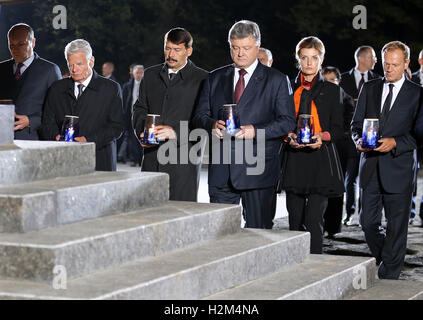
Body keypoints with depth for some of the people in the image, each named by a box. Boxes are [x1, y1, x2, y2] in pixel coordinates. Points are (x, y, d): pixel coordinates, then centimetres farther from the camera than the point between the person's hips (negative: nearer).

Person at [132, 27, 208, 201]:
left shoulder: (202, 79, 0)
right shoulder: (150, 75, 17)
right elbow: (140, 108, 19)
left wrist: (176, 132, -19)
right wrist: (142, 131, -2)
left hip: (184, 161, -4)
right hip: (152, 159, 4)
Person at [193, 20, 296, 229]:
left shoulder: (277, 80, 4)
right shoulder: (215, 78, 14)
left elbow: (287, 121, -2)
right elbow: (200, 115, 13)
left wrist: (255, 131, -17)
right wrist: (213, 125, -11)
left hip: (257, 169, -3)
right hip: (221, 171, 3)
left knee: (259, 233, 1)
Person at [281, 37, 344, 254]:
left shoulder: (331, 90, 9)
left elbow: (338, 128, 6)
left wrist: (322, 136, -14)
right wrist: (289, 136, -9)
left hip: (320, 159, -2)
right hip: (294, 160, 2)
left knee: (313, 220, -12)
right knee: (295, 220, 6)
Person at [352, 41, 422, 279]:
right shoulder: (370, 88, 11)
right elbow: (357, 123, 12)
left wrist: (394, 143, -19)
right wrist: (359, 140, -9)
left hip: (399, 167, -4)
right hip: (370, 167, 4)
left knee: (397, 225, 2)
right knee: (368, 222, 8)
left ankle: (389, 274, 11)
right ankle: (386, 259, 31)